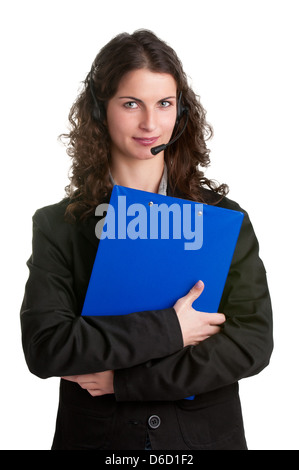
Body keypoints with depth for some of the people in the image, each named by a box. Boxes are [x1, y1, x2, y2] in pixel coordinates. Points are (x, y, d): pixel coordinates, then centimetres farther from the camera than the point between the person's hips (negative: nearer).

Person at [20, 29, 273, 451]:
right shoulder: (58, 225, -5)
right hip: (94, 436, 0)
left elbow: (253, 342, -12)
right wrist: (168, 329, -20)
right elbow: (43, 345, -16)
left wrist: (123, 379, -16)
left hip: (207, 433, 1)